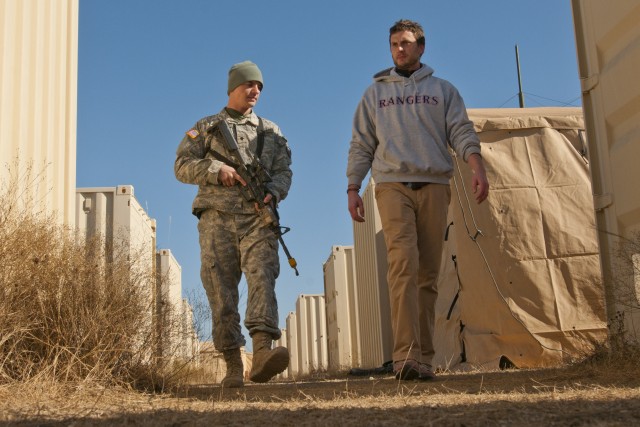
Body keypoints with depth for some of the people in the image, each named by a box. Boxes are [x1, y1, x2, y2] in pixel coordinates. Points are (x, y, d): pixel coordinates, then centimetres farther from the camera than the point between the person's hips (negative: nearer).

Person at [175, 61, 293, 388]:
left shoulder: (271, 132, 23)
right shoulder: (205, 128, 18)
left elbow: (283, 172, 12)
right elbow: (182, 165, 7)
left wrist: (272, 193, -10)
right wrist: (218, 170, -10)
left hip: (257, 217, 0)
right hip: (217, 215, 0)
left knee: (262, 276, -20)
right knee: (221, 287, -5)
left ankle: (263, 352, -36)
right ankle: (232, 366, -3)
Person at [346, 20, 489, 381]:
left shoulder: (443, 90, 17)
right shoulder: (375, 93, 19)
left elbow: (462, 132, 5)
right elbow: (361, 145, 16)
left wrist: (478, 168, -12)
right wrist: (353, 189, 6)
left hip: (434, 186, 1)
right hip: (392, 185, -1)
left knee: (428, 274, -1)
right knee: (403, 263, -18)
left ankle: (424, 357, 2)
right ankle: (406, 355, -25)